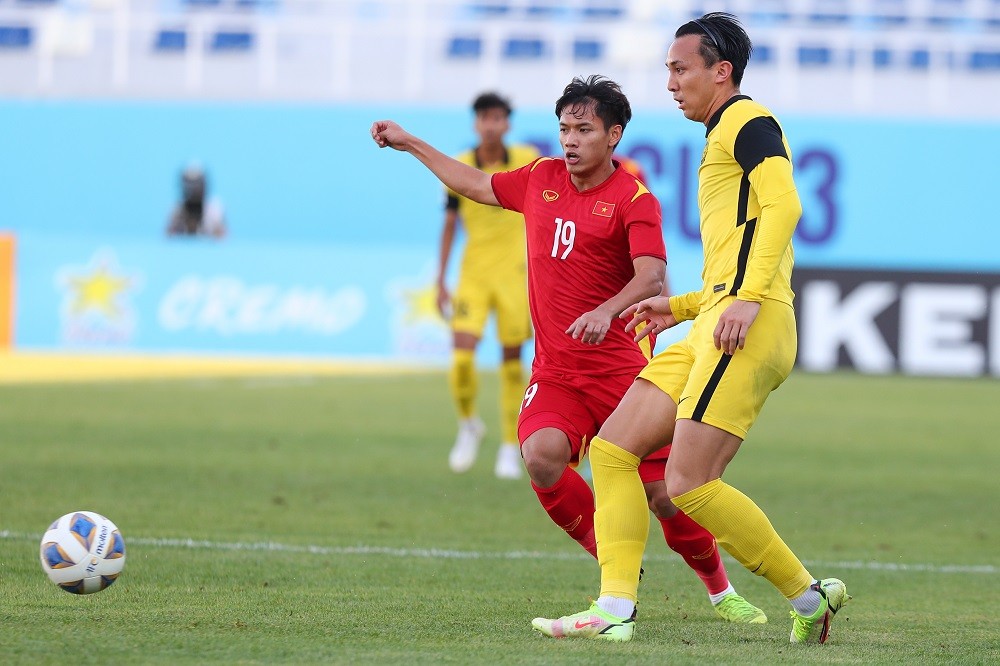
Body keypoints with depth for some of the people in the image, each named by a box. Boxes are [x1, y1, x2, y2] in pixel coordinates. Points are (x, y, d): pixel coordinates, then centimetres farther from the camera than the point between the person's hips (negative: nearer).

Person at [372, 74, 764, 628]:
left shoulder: (633, 199, -7)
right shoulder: (541, 178, 11)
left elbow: (652, 276, -22)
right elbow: (478, 184, 30)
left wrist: (607, 311, -41)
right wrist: (409, 144, 35)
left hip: (621, 370, -4)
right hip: (555, 372, 4)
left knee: (665, 495, -5)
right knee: (541, 457, -27)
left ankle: (721, 592, 24)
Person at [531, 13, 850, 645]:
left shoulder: (747, 121, -2)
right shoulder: (724, 140, 28)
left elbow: (783, 205, -20)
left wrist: (748, 297, -29)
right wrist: (678, 307, 25)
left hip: (748, 331, -10)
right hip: (713, 331, 10)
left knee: (689, 484, -15)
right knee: (612, 448, 4)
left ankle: (808, 594, -3)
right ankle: (615, 612, -1)